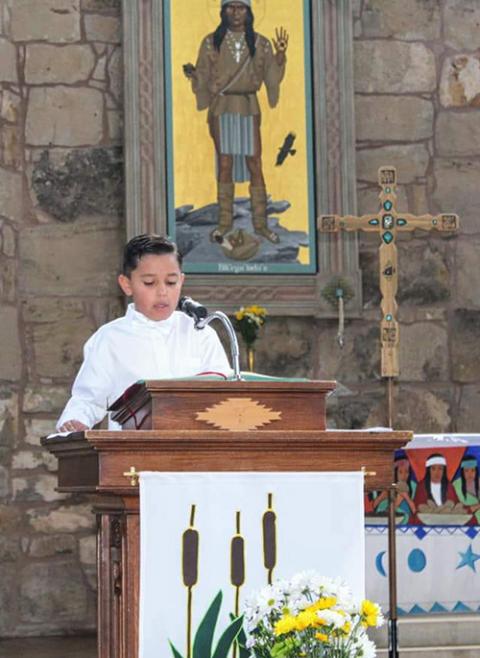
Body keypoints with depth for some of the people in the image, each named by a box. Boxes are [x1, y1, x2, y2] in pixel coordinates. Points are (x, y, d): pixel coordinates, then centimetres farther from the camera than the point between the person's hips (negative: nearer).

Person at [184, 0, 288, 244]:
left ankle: (260, 222, 5)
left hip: (248, 108, 0)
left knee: (254, 165, -1)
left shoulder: (260, 44, 4)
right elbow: (203, 78, 4)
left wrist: (280, 57, -13)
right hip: (221, 108, 0)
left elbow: (271, 78, 2)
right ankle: (225, 221, 10)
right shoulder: (211, 42, 3)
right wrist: (193, 74, -16)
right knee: (225, 165, 2)